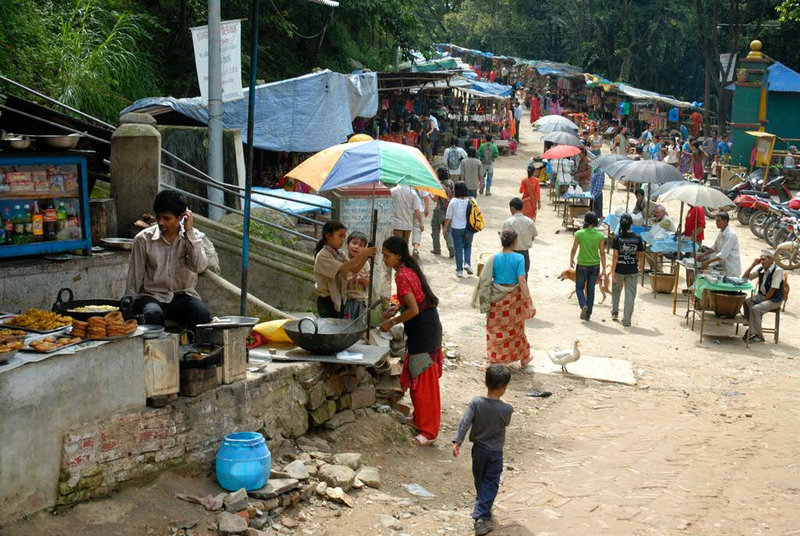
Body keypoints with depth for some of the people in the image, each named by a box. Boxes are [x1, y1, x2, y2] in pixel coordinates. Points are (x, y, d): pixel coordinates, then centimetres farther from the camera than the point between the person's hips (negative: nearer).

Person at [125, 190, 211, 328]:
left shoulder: (193, 236, 4)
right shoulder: (143, 239, 1)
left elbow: (200, 266, -15)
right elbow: (134, 280, 5)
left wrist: (189, 232, -13)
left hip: (182, 296, 1)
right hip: (151, 296, -1)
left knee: (201, 314, -32)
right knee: (153, 314, -36)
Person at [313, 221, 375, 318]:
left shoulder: (339, 255, 8)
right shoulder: (323, 255, -17)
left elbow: (354, 270, 3)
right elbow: (342, 269, -28)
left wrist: (365, 257, -12)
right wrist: (360, 255, -30)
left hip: (338, 299, 8)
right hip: (327, 300, -8)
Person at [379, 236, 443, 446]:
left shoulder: (402, 276, -20)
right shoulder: (409, 269, 9)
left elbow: (414, 310, -24)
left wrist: (392, 322, -12)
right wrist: (397, 308, 10)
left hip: (423, 330, -10)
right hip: (427, 326, 10)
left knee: (423, 380, -5)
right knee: (415, 378, 21)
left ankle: (428, 430, 0)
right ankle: (420, 418, 35)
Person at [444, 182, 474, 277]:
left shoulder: (453, 201, -11)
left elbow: (448, 216, -5)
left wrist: (445, 226, 9)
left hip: (456, 228, -1)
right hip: (469, 228, 1)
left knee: (458, 248, 7)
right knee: (467, 246, 20)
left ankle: (459, 270, 10)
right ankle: (467, 263, 0)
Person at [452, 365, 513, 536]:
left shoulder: (476, 403, -15)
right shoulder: (507, 409, -19)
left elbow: (465, 422, -21)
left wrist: (457, 441, -21)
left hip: (478, 450, 3)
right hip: (495, 453, -3)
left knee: (480, 482, 22)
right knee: (490, 485, 6)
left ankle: (483, 510, 39)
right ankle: (481, 517, -3)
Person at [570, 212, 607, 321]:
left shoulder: (579, 234, -11)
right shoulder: (600, 235, -6)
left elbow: (574, 250, -3)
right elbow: (602, 253, -4)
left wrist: (571, 260, 15)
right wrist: (604, 269, 2)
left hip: (582, 265, -2)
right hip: (595, 265, 2)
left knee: (579, 287, 14)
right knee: (591, 289, 13)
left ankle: (584, 305, -11)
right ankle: (588, 313, 16)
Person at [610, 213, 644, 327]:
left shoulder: (617, 238, -11)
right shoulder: (637, 238, -4)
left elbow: (615, 256, -13)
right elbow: (641, 255, 5)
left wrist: (613, 271, -10)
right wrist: (640, 264, 25)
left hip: (619, 270, -1)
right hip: (632, 271, 1)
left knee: (616, 291, 23)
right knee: (630, 294, 5)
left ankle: (614, 313, 33)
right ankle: (626, 320, 3)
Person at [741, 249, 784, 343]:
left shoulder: (777, 270, -18)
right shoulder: (761, 269, 4)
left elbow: (772, 290, -20)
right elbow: (746, 277, 8)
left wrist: (762, 301, -17)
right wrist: (753, 264, -3)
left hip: (774, 300, -8)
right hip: (760, 295, 8)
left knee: (755, 309, -28)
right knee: (746, 302, -15)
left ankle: (758, 335, -17)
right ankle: (751, 328, -3)